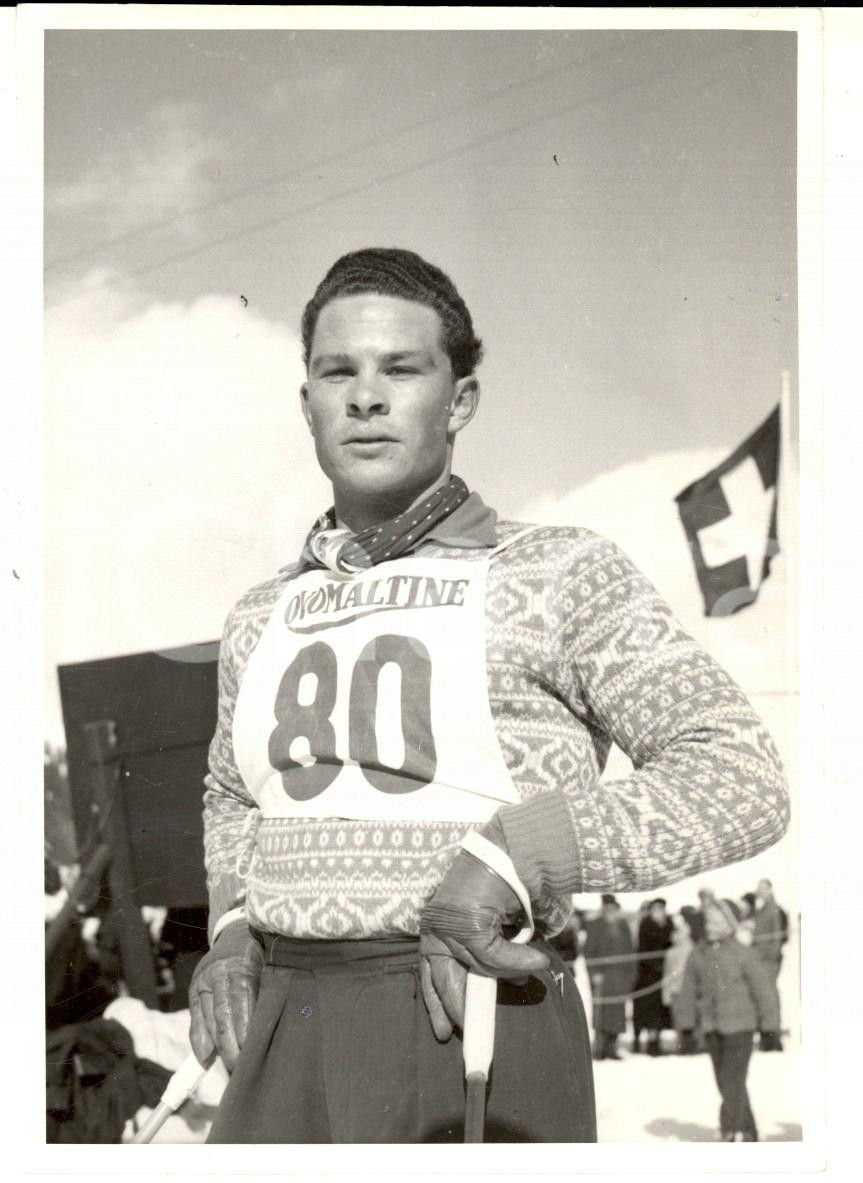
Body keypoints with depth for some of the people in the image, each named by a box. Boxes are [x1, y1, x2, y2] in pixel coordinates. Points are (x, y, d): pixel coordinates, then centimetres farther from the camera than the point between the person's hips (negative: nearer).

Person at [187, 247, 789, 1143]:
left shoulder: (560, 576, 0)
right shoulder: (266, 621, 17)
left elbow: (739, 785, -8)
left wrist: (507, 857, -22)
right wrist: (236, 932, 12)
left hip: (475, 1054, -5)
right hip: (297, 1063, 5)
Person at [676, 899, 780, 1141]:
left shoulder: (744, 954, -10)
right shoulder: (698, 955, 2)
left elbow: (762, 989, -5)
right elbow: (689, 989, 10)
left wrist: (768, 1021, -2)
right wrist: (688, 1019, 9)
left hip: (739, 1025, -5)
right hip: (712, 1028, 5)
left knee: (733, 1079, -11)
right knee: (724, 1082, 10)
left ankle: (732, 1130, -6)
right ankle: (748, 1132, 21)